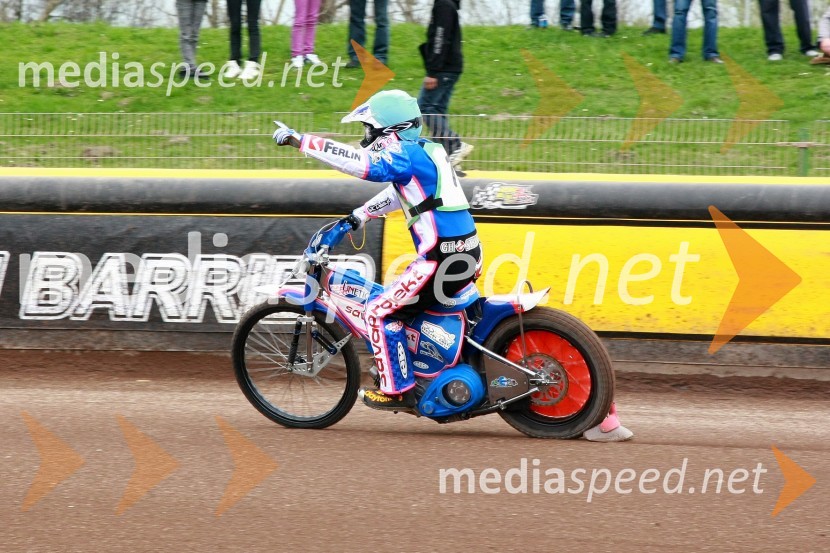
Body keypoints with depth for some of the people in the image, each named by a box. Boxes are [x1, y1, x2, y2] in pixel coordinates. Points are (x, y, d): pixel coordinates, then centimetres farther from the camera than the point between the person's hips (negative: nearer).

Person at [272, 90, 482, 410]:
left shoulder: (405, 154, -11)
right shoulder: (424, 151, 18)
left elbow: (359, 162, -24)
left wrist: (300, 141, -24)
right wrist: (360, 215, 37)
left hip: (441, 259, -10)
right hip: (467, 253, 10)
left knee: (379, 312, -3)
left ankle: (397, 390, 0)